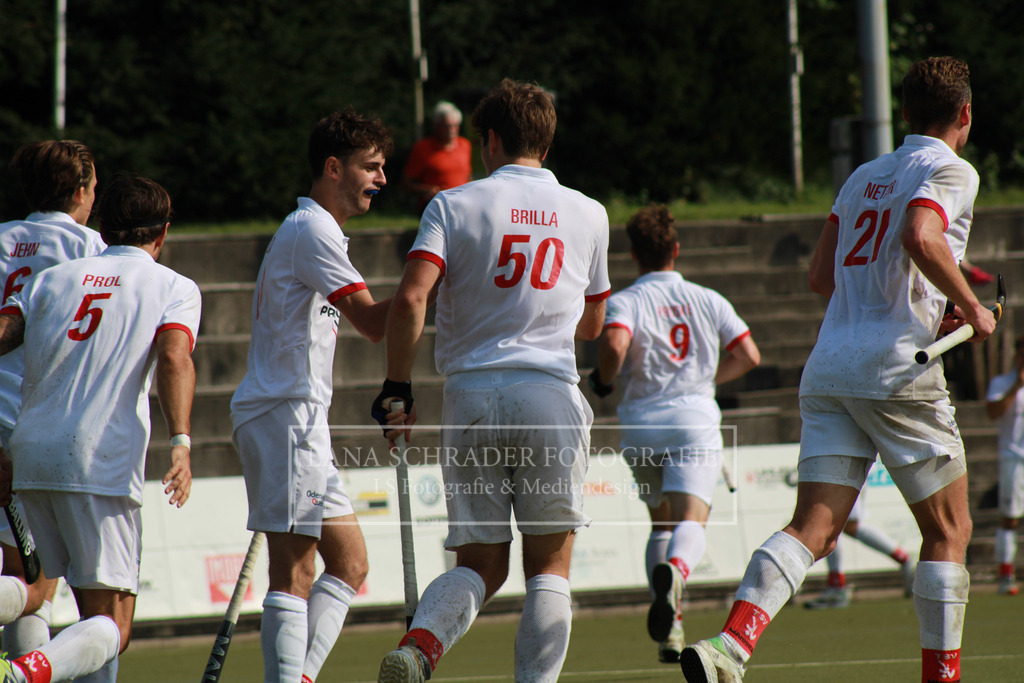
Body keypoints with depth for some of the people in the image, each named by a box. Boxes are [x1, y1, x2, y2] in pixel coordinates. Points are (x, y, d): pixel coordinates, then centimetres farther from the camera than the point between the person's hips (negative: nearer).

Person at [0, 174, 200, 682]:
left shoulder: (53, 278, 19)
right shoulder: (174, 287, 9)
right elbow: (173, 358, -11)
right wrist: (180, 443, -22)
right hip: (102, 464, -5)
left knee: (93, 608, 19)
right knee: (111, 629, -6)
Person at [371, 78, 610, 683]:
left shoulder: (454, 205, 4)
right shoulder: (588, 214, 11)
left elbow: (411, 299, -9)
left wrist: (398, 390, -1)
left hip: (470, 395, 0)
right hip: (551, 393, 0)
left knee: (481, 565, 6)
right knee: (550, 563, 6)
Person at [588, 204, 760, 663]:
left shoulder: (624, 302, 2)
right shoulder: (708, 300, 10)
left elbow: (615, 344, -19)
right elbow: (748, 355, 7)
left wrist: (603, 381, 1)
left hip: (641, 425, 1)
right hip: (695, 419, -1)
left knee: (661, 523, 19)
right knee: (690, 522, -13)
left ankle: (669, 630, 13)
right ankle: (673, 571, -48)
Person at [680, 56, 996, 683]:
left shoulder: (865, 176, 21)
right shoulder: (951, 171, -1)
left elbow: (822, 275, 23)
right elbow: (921, 238, -22)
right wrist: (970, 309, -8)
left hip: (828, 370, 6)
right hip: (899, 372, -6)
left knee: (814, 528, -4)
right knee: (948, 531, 8)